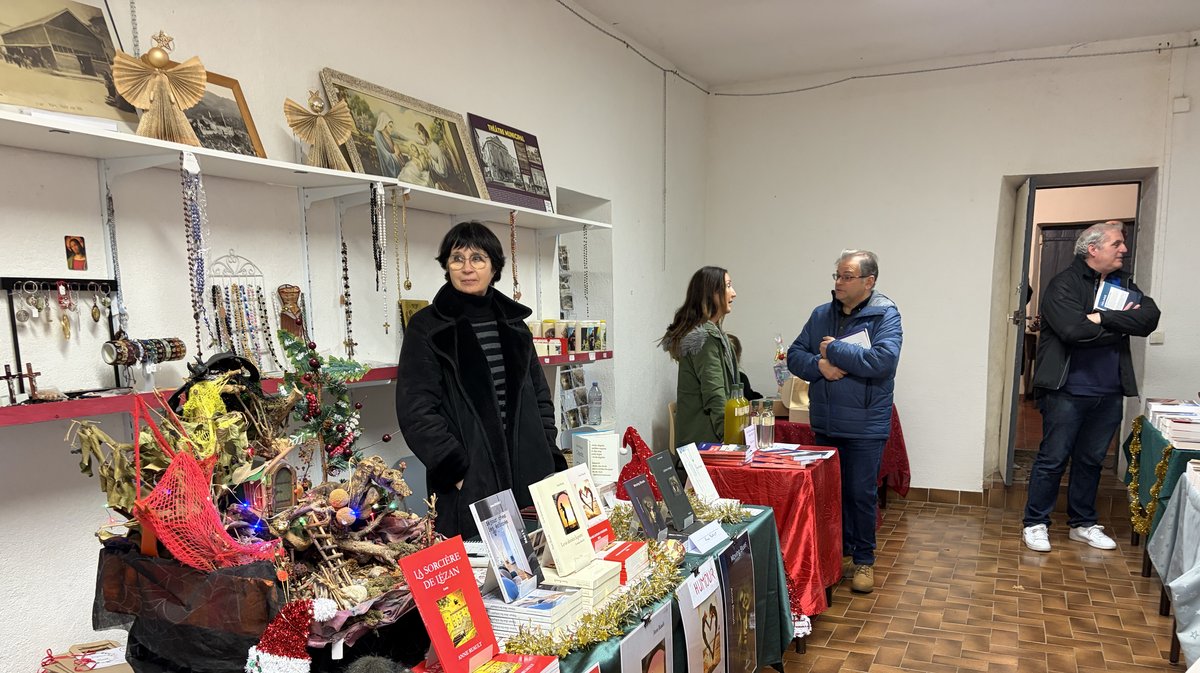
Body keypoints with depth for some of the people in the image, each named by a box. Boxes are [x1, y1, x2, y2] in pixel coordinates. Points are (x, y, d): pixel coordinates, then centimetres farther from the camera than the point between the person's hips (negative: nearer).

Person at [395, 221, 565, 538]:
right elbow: (416, 412, -8)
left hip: (530, 477, 5)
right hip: (469, 486, -4)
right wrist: (458, 471, -13)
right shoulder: (426, 327, -2)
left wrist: (550, 460, 7)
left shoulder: (513, 322, 14)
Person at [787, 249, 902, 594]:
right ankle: (841, 553, 32)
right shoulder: (821, 314, 7)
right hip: (825, 424, 5)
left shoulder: (885, 315, -9)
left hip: (865, 426, -5)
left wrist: (834, 350, -17)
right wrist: (820, 365, -16)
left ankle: (864, 560, 22)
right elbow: (795, 356, 4)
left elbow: (884, 360, -24)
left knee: (861, 494, 4)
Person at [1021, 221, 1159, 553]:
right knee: (1053, 459, 1)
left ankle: (1083, 524, 28)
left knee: (1091, 460, 16)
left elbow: (1150, 318, -5)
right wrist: (1121, 326, -8)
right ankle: (1035, 524, 12)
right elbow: (1074, 329, -23)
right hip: (1068, 390, -6)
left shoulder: (1125, 284, 12)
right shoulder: (1064, 283, -8)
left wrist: (1102, 318, -18)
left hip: (1109, 392, 6)